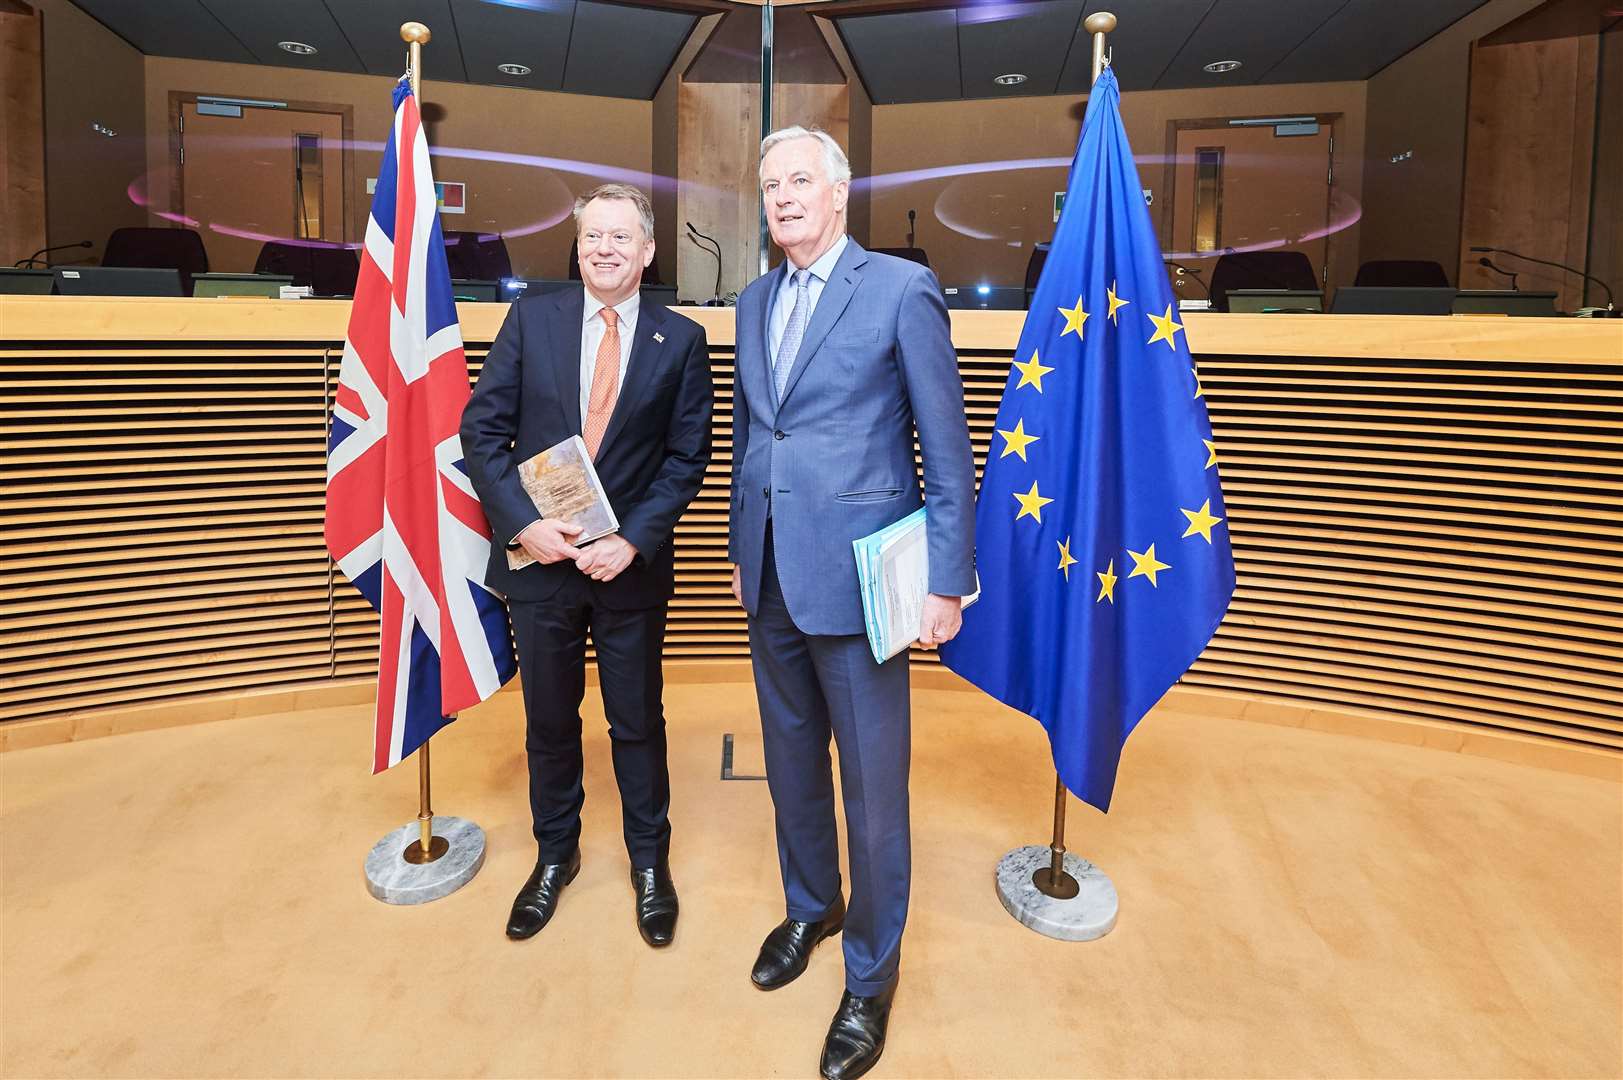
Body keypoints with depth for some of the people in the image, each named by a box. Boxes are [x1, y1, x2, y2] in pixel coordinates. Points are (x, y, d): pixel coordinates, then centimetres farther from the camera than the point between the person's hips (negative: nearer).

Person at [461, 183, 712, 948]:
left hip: (631, 563, -1)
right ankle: (555, 854, 37)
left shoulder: (681, 340, -1)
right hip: (539, 558, 2)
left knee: (638, 721, 12)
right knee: (549, 720, 15)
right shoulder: (531, 321, 2)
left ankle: (649, 859, 33)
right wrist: (522, 522, -13)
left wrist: (633, 540, -14)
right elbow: (482, 431, -1)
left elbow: (687, 457, -3)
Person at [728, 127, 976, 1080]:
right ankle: (810, 907, 44)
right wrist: (743, 549, 17)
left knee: (873, 784, 5)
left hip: (858, 578, -6)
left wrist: (948, 580, -11)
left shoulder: (902, 288, -7)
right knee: (792, 764, 19)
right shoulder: (756, 302, 12)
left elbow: (948, 444, -8)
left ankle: (871, 974, 26)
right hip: (774, 579, 6)